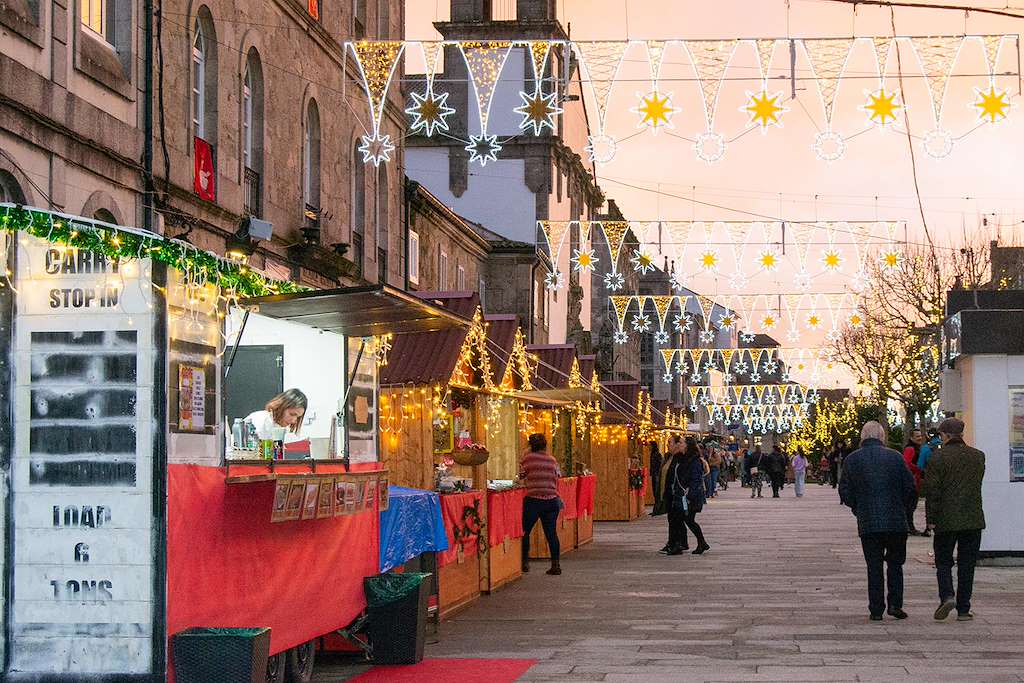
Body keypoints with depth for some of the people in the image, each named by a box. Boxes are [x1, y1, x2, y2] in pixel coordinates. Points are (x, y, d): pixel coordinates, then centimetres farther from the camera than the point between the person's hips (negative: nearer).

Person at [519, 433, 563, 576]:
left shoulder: (528, 457, -3)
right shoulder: (552, 460, 8)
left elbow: (521, 474, 5)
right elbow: (557, 477, 12)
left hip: (533, 499, -4)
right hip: (551, 500, 4)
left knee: (525, 531, 9)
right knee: (551, 533, 6)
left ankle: (524, 562, 9)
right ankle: (556, 564, 4)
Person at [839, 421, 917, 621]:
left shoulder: (851, 460, 1)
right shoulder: (895, 457, -1)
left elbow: (845, 493, 1)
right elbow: (910, 488, -1)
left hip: (867, 523, 0)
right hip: (896, 522, 0)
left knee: (874, 567, 7)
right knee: (895, 564, 14)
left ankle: (876, 610, 6)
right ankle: (895, 604, 5)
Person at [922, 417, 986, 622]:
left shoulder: (938, 458, -9)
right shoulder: (978, 456, 5)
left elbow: (932, 491, -9)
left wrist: (931, 518, -3)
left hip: (946, 520, -3)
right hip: (973, 519, 3)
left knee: (943, 562, 9)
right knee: (967, 564, 8)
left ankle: (947, 596, -14)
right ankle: (963, 609, 8)